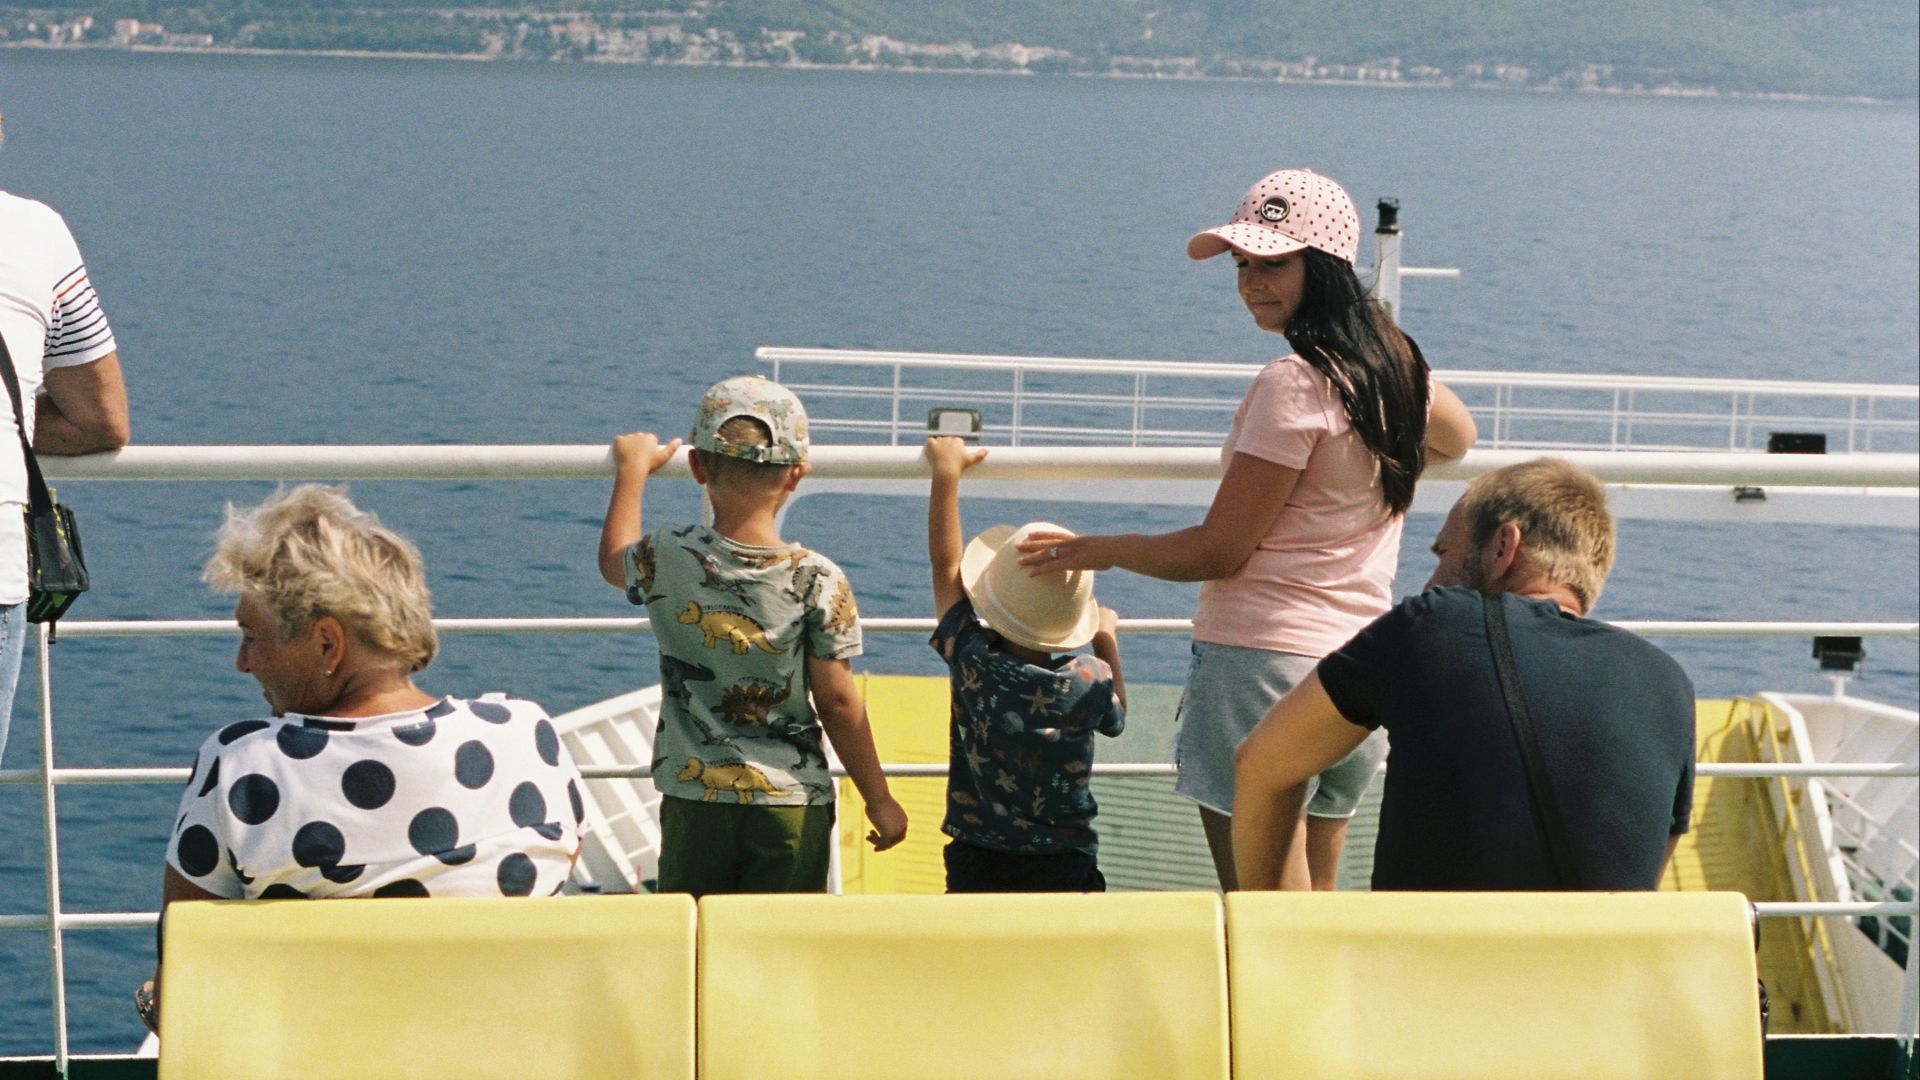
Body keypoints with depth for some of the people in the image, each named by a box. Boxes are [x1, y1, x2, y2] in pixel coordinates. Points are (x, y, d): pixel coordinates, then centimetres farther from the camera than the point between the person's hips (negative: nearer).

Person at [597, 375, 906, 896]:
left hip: (693, 802, 1)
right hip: (793, 809, -1)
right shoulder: (819, 581, -12)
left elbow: (614, 560, 18)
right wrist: (879, 800, 4)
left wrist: (632, 470, 31)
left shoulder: (666, 558, -7)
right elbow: (839, 703, -7)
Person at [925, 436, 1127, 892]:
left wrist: (947, 473, 18)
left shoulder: (972, 660, -6)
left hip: (975, 862, 0)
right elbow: (1116, 715, 21)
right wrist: (1107, 639, 34)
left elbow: (945, 563, 8)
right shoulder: (1091, 681, -5)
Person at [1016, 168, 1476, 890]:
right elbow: (1456, 438, 33)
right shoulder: (1396, 362, 8)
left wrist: (1098, 551, -3)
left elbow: (1218, 551, -13)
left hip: (1261, 660, -8)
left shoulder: (1293, 383, -16)